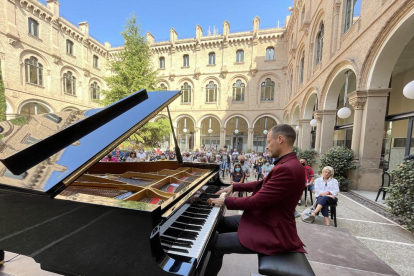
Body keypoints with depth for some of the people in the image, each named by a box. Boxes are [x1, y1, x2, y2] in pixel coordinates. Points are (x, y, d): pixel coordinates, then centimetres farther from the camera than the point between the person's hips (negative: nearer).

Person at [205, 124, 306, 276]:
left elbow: (256, 201, -28)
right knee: (220, 222, 14)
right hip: (265, 219, 10)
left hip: (272, 232, -10)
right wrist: (234, 186, 12)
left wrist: (226, 201, -13)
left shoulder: (288, 169, -29)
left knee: (216, 244, -11)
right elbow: (262, 185, 14)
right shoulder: (287, 164, 6)